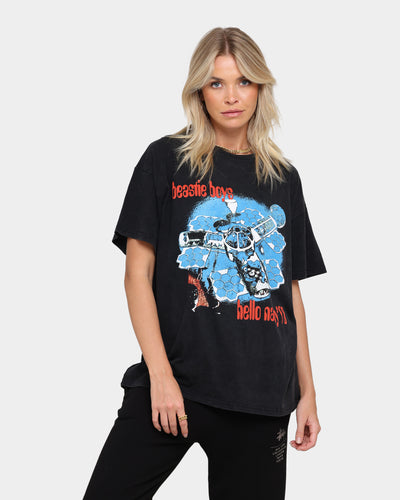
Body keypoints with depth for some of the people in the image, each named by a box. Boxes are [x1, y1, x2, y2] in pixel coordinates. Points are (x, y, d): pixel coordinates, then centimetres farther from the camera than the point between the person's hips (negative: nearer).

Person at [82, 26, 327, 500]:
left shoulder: (283, 177, 13)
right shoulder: (167, 160, 3)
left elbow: (292, 292, 15)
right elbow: (138, 272, -2)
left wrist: (308, 392, 11)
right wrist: (160, 374, -11)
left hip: (262, 398, 3)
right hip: (174, 385, -3)